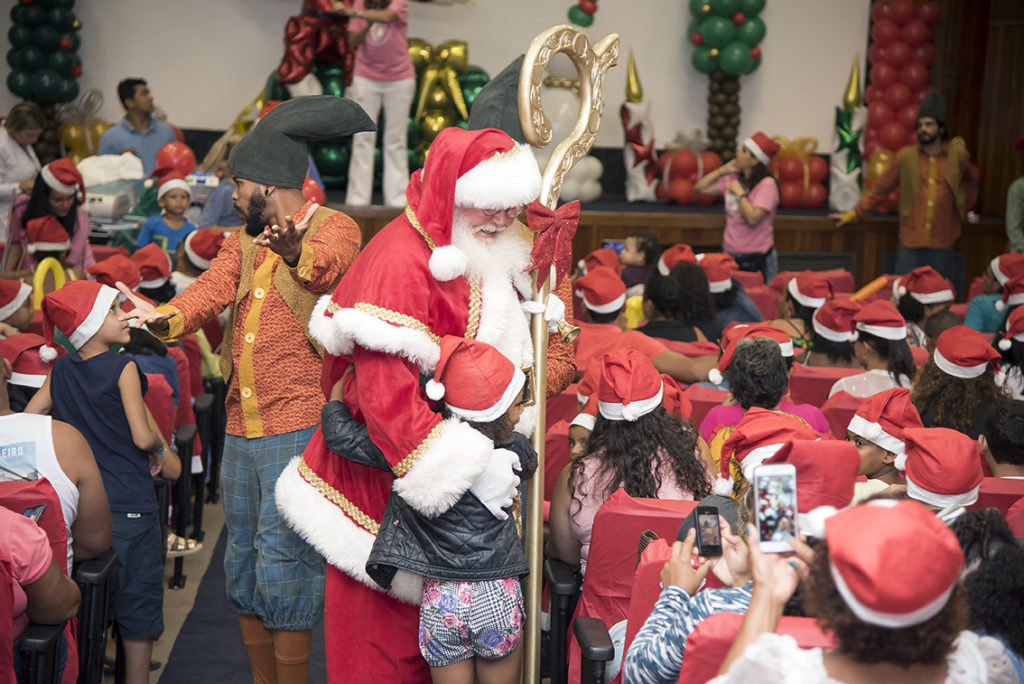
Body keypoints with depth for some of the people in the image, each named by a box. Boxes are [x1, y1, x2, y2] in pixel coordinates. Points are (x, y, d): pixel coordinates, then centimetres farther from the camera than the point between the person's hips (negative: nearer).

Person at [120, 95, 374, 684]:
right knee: (243, 558, 14)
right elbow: (212, 289, -2)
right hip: (242, 427, 8)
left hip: (300, 425, -8)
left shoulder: (334, 227, -5)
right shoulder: (244, 243, 17)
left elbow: (328, 264, -29)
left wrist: (296, 252, -52)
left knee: (284, 560, -9)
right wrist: (168, 317, -23)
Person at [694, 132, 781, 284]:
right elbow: (701, 187, 11)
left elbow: (753, 219, -24)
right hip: (730, 254, 6)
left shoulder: (766, 184, -14)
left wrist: (739, 192, -15)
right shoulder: (733, 178, 7)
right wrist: (723, 170, 3)